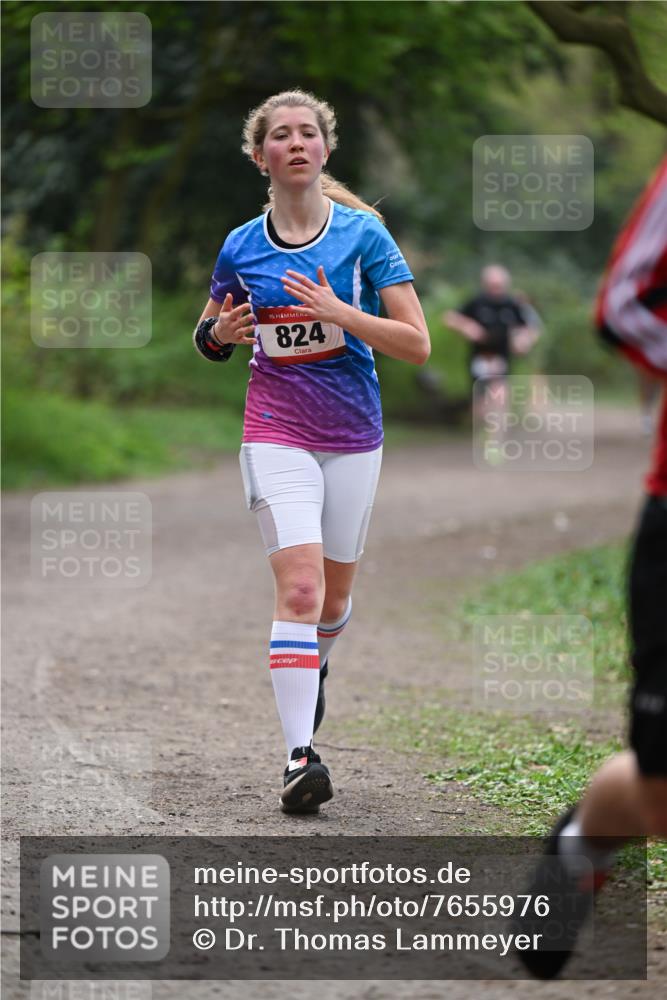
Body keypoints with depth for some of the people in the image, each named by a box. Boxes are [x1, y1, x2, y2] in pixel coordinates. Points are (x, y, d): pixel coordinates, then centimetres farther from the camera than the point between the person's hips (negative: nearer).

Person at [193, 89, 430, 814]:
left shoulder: (363, 233, -5)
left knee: (334, 598, 14)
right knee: (299, 587, -19)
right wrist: (220, 332, -7)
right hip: (277, 432, -1)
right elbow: (208, 337, 17)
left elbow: (417, 345, -9)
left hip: (354, 434, 1)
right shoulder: (241, 247, 1)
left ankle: (313, 667, 49)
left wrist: (338, 311, -22)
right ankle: (299, 757, -22)